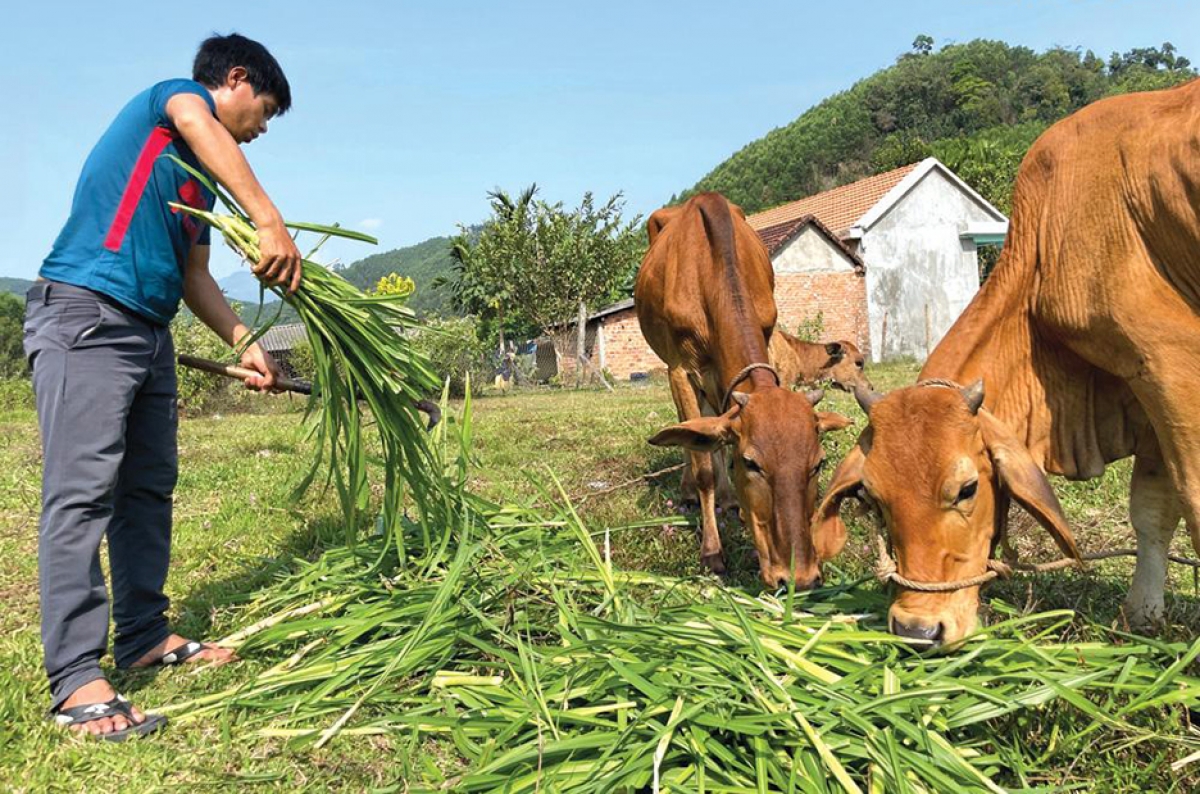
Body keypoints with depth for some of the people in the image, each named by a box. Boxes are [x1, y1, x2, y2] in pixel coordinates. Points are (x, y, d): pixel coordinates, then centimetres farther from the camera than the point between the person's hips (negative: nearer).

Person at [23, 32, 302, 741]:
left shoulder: (199, 179, 25)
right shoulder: (177, 96, 3)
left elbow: (195, 277, 23)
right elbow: (198, 125, -23)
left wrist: (246, 344, 12)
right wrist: (271, 222, -34)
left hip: (150, 332, 10)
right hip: (85, 315, -10)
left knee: (149, 488, 10)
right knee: (83, 491, -14)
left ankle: (144, 636, 20)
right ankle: (77, 680, -14)